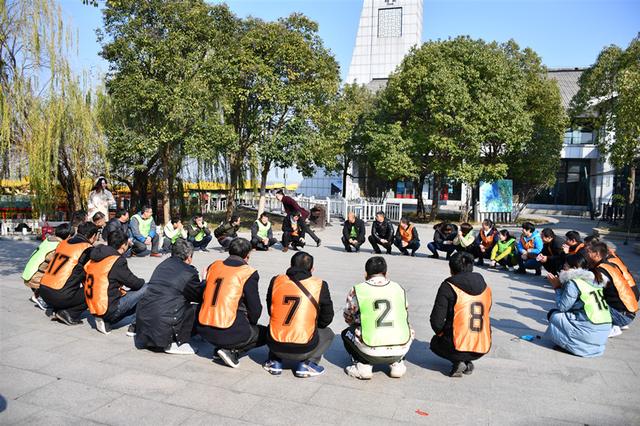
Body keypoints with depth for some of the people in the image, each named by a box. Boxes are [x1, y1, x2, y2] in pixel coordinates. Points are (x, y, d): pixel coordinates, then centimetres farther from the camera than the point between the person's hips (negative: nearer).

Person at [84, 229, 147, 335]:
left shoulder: (94, 259, 8)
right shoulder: (118, 261, -15)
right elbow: (135, 283, -9)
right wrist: (142, 281, 13)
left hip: (94, 309, 8)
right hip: (110, 310, -8)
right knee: (145, 288, -1)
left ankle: (106, 322, 11)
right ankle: (136, 326, 0)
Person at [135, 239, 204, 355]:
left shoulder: (163, 264, 13)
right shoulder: (189, 272, -6)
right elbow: (200, 296, 9)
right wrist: (204, 282, 28)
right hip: (163, 326, -7)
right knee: (195, 306, 4)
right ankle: (178, 343, 3)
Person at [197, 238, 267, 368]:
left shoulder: (213, 266, 8)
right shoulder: (248, 273, -7)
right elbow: (255, 308, -4)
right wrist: (251, 324, 19)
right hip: (229, 333, -7)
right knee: (264, 333, 16)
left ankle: (222, 347, 9)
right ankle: (232, 351, -3)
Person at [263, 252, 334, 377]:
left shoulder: (276, 281, 0)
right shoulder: (320, 285, -6)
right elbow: (326, 319, 3)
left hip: (275, 346, 3)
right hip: (303, 350, -3)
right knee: (327, 334, 25)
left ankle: (274, 362, 18)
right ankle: (306, 364, 7)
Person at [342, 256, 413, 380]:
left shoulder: (357, 290, 0)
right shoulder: (399, 289, 7)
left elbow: (348, 319, 15)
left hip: (370, 352, -2)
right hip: (401, 350, 3)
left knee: (346, 333, 25)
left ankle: (363, 365, 8)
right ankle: (397, 364, 19)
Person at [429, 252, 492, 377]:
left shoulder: (448, 287, -9)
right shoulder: (485, 287, 8)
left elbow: (436, 320, -12)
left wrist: (442, 334, 11)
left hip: (457, 347, -5)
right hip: (482, 348, 5)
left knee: (435, 343, 28)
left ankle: (457, 362, 1)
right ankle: (467, 362, 10)